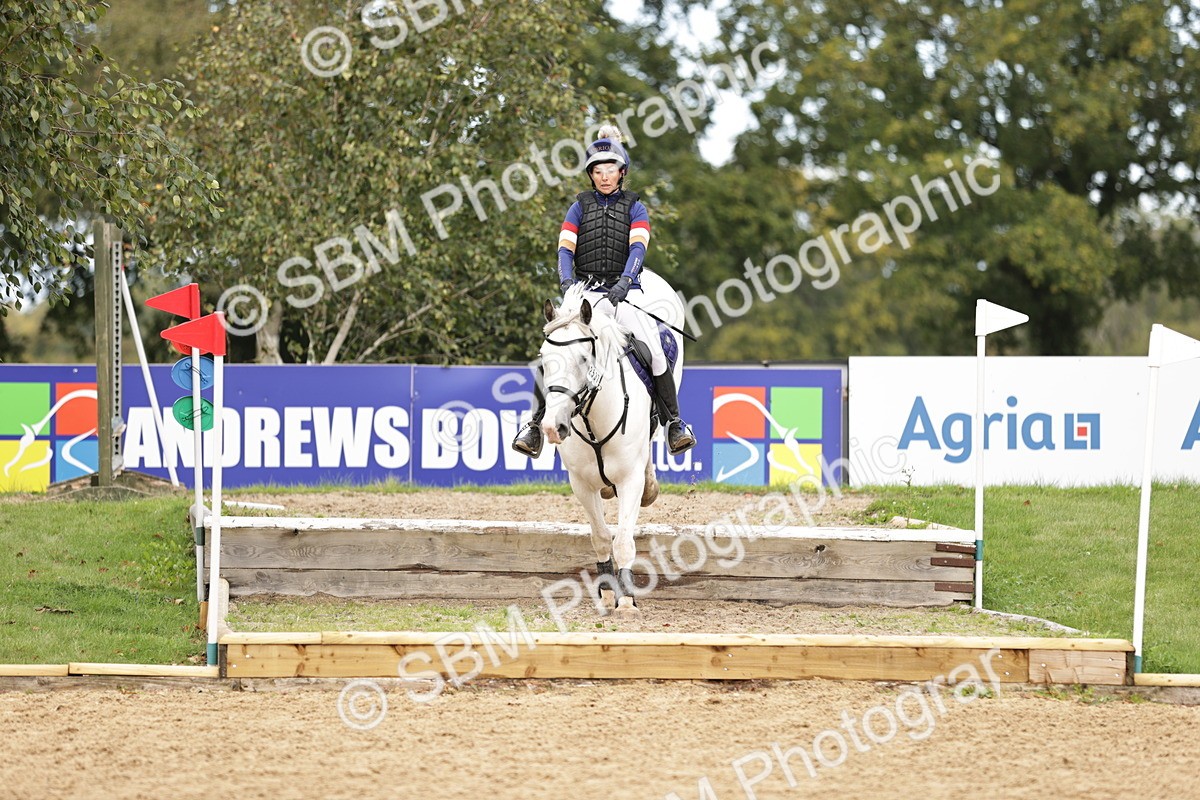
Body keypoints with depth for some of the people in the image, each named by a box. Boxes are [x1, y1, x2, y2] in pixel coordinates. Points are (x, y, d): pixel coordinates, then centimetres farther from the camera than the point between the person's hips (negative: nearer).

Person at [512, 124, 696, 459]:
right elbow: (565, 247, 2)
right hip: (586, 292, 1)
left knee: (654, 351, -20)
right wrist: (566, 281, -18)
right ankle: (536, 423, -7)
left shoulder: (634, 208, 9)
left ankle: (673, 423, -10)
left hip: (625, 292, -1)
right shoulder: (580, 207, 13)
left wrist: (625, 281, -24)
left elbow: (637, 247, -6)